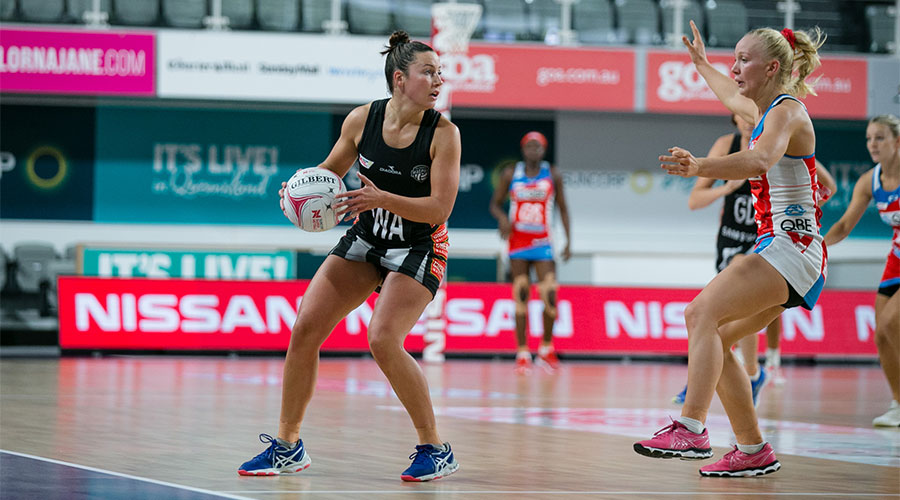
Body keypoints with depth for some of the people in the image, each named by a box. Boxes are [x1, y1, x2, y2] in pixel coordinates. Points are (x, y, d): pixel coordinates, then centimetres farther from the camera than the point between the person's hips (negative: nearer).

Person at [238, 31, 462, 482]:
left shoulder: (442, 132, -18)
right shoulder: (362, 119, -8)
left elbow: (440, 209, -21)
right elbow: (330, 171, 10)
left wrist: (382, 199, -33)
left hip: (419, 249, -5)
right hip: (365, 240, 5)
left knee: (383, 339, -23)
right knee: (304, 329, -4)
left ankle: (434, 449, -8)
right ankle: (288, 444, 12)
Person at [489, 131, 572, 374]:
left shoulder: (552, 175, 3)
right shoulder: (511, 174, 2)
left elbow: (562, 208, 8)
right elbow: (495, 203, 8)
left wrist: (568, 241, 1)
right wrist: (502, 218, -15)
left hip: (543, 242, 0)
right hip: (518, 242, 0)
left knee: (550, 297, -9)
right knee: (521, 297, -4)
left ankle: (546, 349, 10)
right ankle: (522, 354, 0)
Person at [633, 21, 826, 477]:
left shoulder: (788, 111, -11)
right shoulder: (766, 111, 18)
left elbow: (760, 159, -34)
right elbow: (732, 97, 45)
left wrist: (700, 167, -48)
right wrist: (701, 64, 59)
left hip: (792, 247, -10)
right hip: (775, 251, 10)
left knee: (703, 311, -26)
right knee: (713, 336, 6)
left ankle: (691, 429, -40)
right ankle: (753, 451, 10)